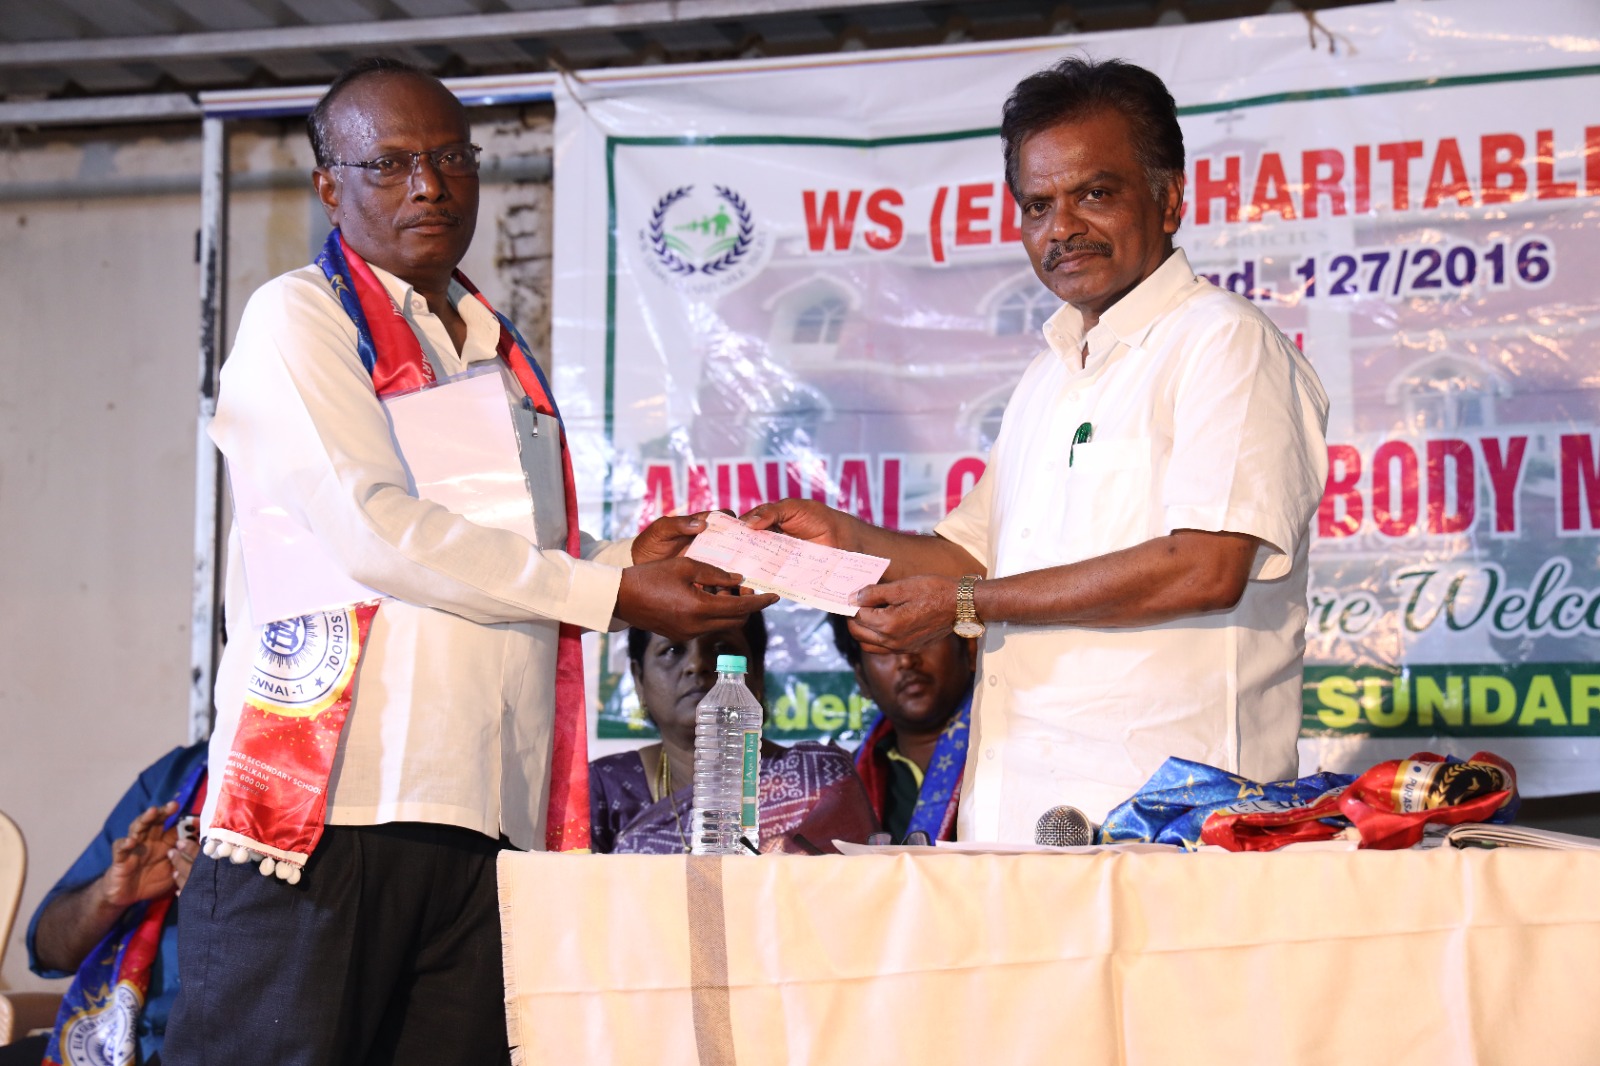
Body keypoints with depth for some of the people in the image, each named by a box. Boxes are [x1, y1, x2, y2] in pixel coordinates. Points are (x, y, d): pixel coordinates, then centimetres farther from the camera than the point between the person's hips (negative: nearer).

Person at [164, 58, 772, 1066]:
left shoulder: (503, 352, 23)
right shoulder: (298, 318, 1)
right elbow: (372, 529, -12)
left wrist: (630, 558, 6)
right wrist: (612, 592, -8)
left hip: (484, 815, 6)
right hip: (322, 806, -6)